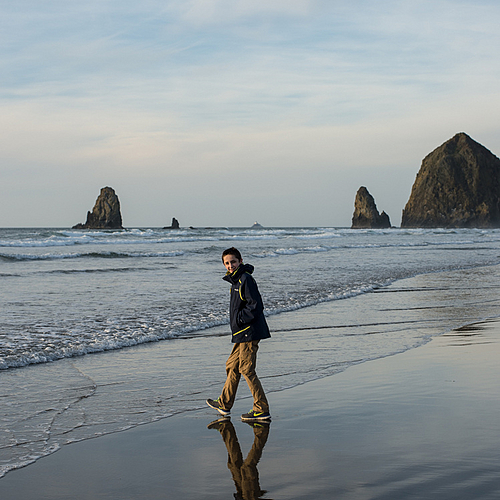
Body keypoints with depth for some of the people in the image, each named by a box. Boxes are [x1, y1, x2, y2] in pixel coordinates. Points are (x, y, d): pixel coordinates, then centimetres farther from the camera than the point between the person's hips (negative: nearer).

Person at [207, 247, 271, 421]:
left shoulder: (246, 279, -15)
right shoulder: (236, 280, 16)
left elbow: (255, 306, -21)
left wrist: (239, 319, -15)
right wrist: (237, 322, 13)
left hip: (249, 333, -11)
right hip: (243, 334, 11)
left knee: (246, 369, -9)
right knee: (232, 365, 19)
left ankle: (262, 410, -5)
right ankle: (225, 404, 32)